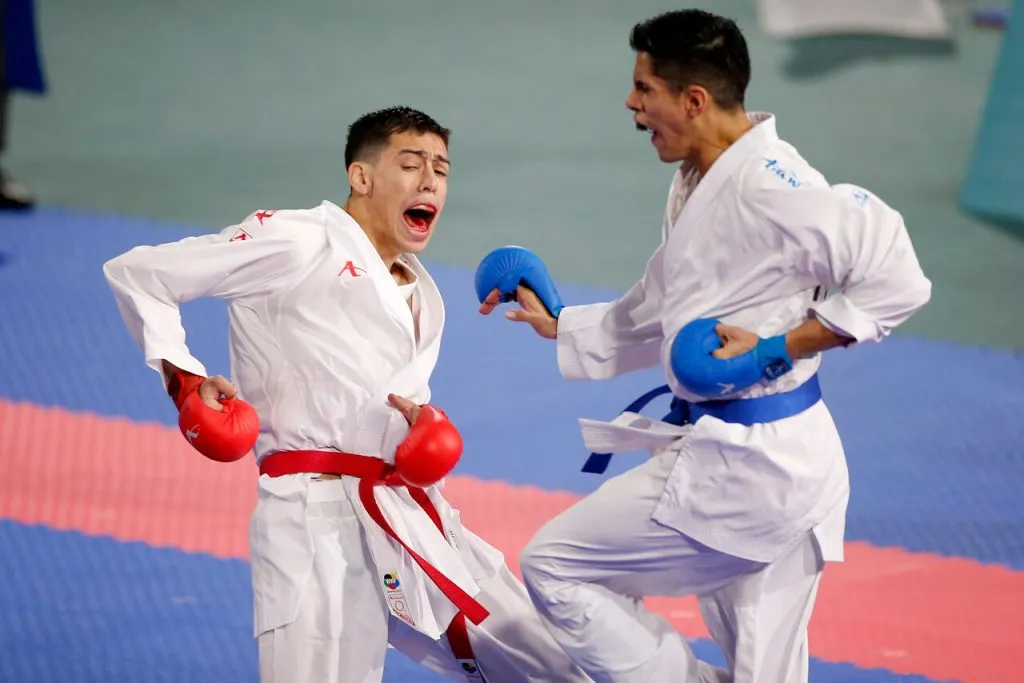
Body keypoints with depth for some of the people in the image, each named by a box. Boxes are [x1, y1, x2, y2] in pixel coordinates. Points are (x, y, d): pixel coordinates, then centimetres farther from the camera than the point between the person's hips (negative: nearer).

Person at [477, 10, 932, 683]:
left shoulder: (770, 186, -20)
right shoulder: (697, 186, 12)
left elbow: (896, 279, -24)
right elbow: (653, 320, 24)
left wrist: (778, 348, -23)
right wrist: (556, 323, 17)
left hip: (743, 468, -10)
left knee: (553, 565, -1)